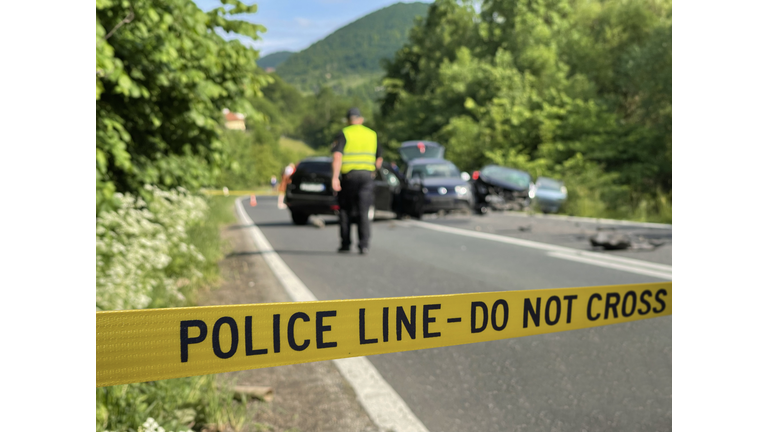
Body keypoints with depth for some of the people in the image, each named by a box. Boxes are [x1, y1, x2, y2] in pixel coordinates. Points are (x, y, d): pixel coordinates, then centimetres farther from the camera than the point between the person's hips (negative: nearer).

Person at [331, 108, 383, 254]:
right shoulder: (372, 135, 12)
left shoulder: (343, 134, 0)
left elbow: (337, 156, -14)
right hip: (367, 175, 2)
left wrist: (335, 177, -19)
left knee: (345, 210, 12)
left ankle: (345, 243, 15)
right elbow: (379, 160, 15)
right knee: (363, 212, 0)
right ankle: (363, 244, -10)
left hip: (348, 176, -2)